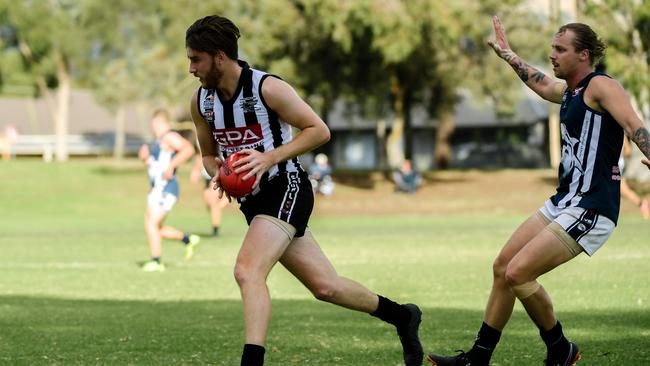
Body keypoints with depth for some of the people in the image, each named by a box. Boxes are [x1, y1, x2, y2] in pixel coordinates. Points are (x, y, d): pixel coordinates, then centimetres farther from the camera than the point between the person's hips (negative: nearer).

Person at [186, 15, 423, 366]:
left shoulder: (267, 88, -16)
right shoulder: (201, 101, 3)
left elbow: (319, 130, -11)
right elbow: (209, 153, 18)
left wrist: (271, 157, -21)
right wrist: (218, 173, -6)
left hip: (286, 190, -7)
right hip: (253, 201, 7)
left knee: (247, 271, -28)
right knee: (325, 286, 10)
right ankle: (401, 316, 30)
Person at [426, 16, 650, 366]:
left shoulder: (600, 86, -11)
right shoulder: (568, 91, 16)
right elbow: (542, 84, 41)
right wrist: (506, 53, 49)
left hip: (590, 209, -10)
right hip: (564, 202, 10)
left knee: (518, 273, -15)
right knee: (502, 266, 10)